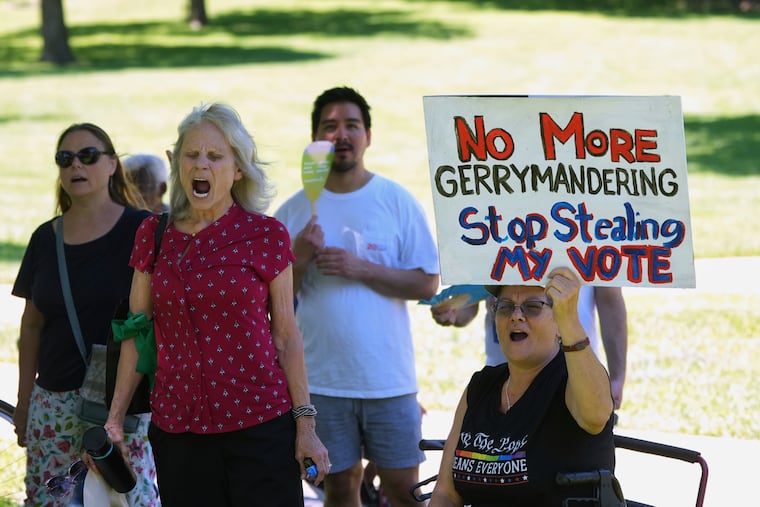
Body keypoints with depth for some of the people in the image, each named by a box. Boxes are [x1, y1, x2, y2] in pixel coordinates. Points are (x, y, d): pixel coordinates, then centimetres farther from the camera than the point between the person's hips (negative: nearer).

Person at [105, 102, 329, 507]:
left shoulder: (266, 235, 0)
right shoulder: (154, 235, 6)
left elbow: (286, 336, 2)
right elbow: (137, 333, 9)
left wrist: (305, 425, -2)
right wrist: (114, 419, 5)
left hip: (259, 425, -2)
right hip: (176, 427, 2)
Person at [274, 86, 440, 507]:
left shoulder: (397, 201, 0)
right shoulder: (293, 211, 4)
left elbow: (427, 283, -3)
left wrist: (360, 268, -14)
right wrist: (299, 259, -14)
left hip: (388, 376, -1)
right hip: (322, 378, 1)